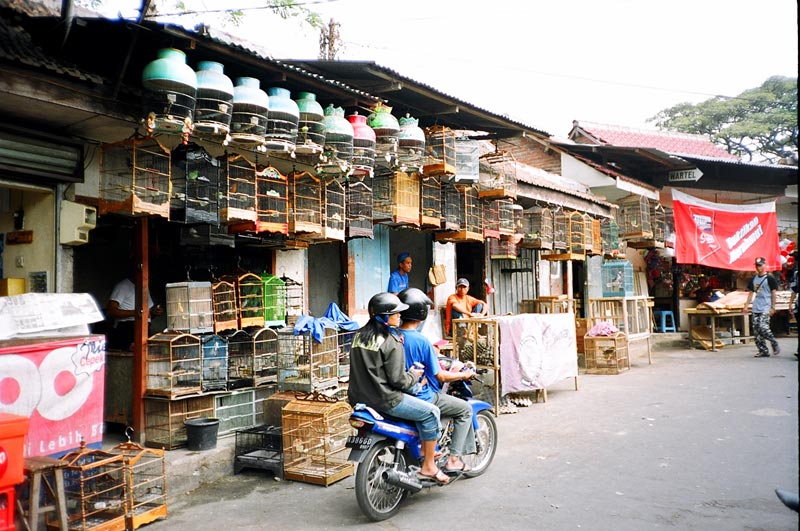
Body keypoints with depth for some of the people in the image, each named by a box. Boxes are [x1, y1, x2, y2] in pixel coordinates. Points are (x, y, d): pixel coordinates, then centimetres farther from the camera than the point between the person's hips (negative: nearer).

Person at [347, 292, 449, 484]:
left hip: (359, 397, 9)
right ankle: (428, 467, 9)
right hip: (383, 399, -9)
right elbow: (397, 380, -18)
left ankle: (424, 450, 34)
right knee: (431, 412, 2)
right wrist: (414, 375, 2)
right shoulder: (391, 341, -15)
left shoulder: (359, 335, 9)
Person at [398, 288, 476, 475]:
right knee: (465, 409, 10)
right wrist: (464, 375, 0)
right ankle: (453, 460, 7)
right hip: (422, 399, -8)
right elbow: (440, 376, -16)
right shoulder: (421, 341, -21)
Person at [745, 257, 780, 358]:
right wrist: (747, 305, 11)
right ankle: (763, 350, 7)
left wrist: (772, 307, -10)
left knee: (763, 328, -17)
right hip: (755, 309, 6)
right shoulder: (754, 278, 15)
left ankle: (775, 344, 5)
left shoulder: (769, 278, -3)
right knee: (756, 330, 2)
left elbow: (773, 293, -5)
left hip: (765, 309, -6)